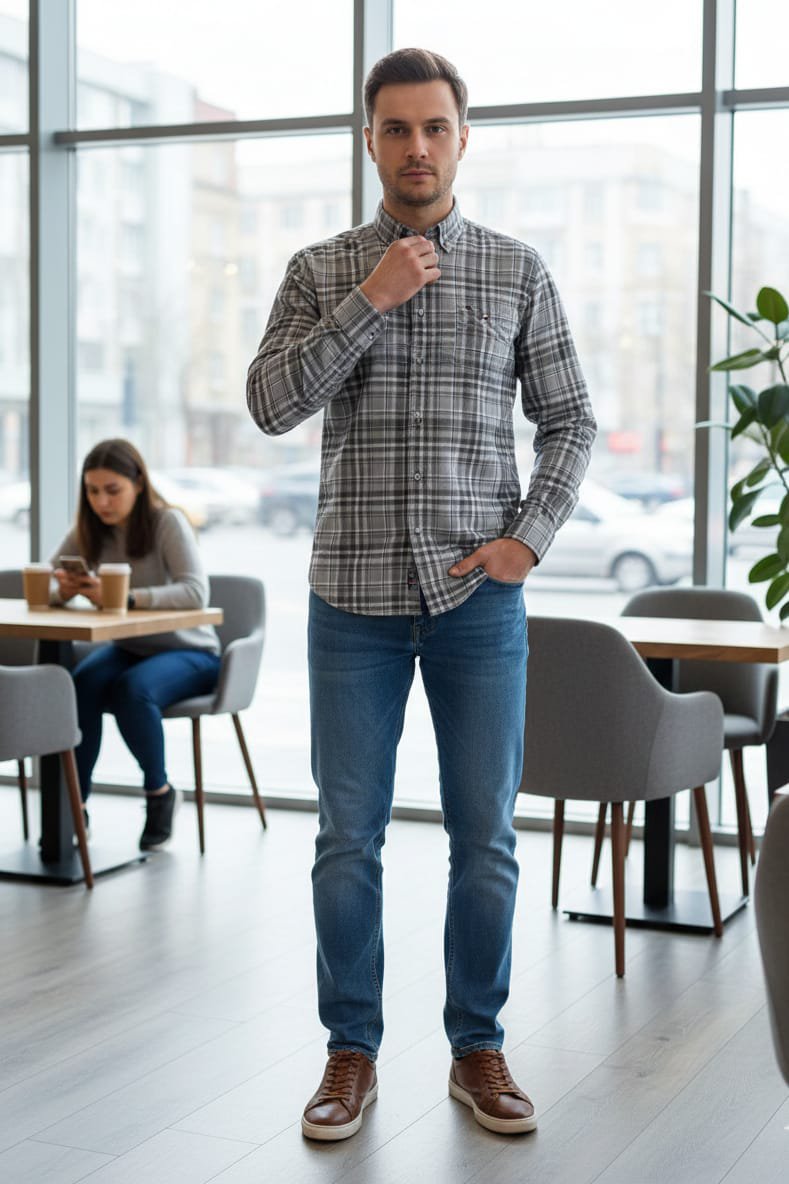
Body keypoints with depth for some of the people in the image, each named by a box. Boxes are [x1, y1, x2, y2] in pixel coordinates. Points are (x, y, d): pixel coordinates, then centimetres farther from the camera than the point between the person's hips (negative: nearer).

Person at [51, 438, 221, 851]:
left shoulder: (168, 522, -17)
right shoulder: (88, 530, -2)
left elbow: (196, 592, -30)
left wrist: (123, 596, -41)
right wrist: (62, 590, -26)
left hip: (187, 652, -4)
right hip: (127, 647, 4)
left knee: (132, 690, -35)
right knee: (80, 686, -29)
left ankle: (158, 792, -10)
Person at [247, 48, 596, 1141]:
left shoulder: (518, 272, 5)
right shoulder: (321, 272, 5)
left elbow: (569, 419, 7)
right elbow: (272, 405, -8)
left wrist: (531, 536, -6)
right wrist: (369, 301, -14)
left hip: (478, 598, 0)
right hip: (356, 596, 0)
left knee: (485, 837, 5)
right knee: (348, 838, 5)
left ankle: (479, 1049, 21)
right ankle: (352, 1052, 20)